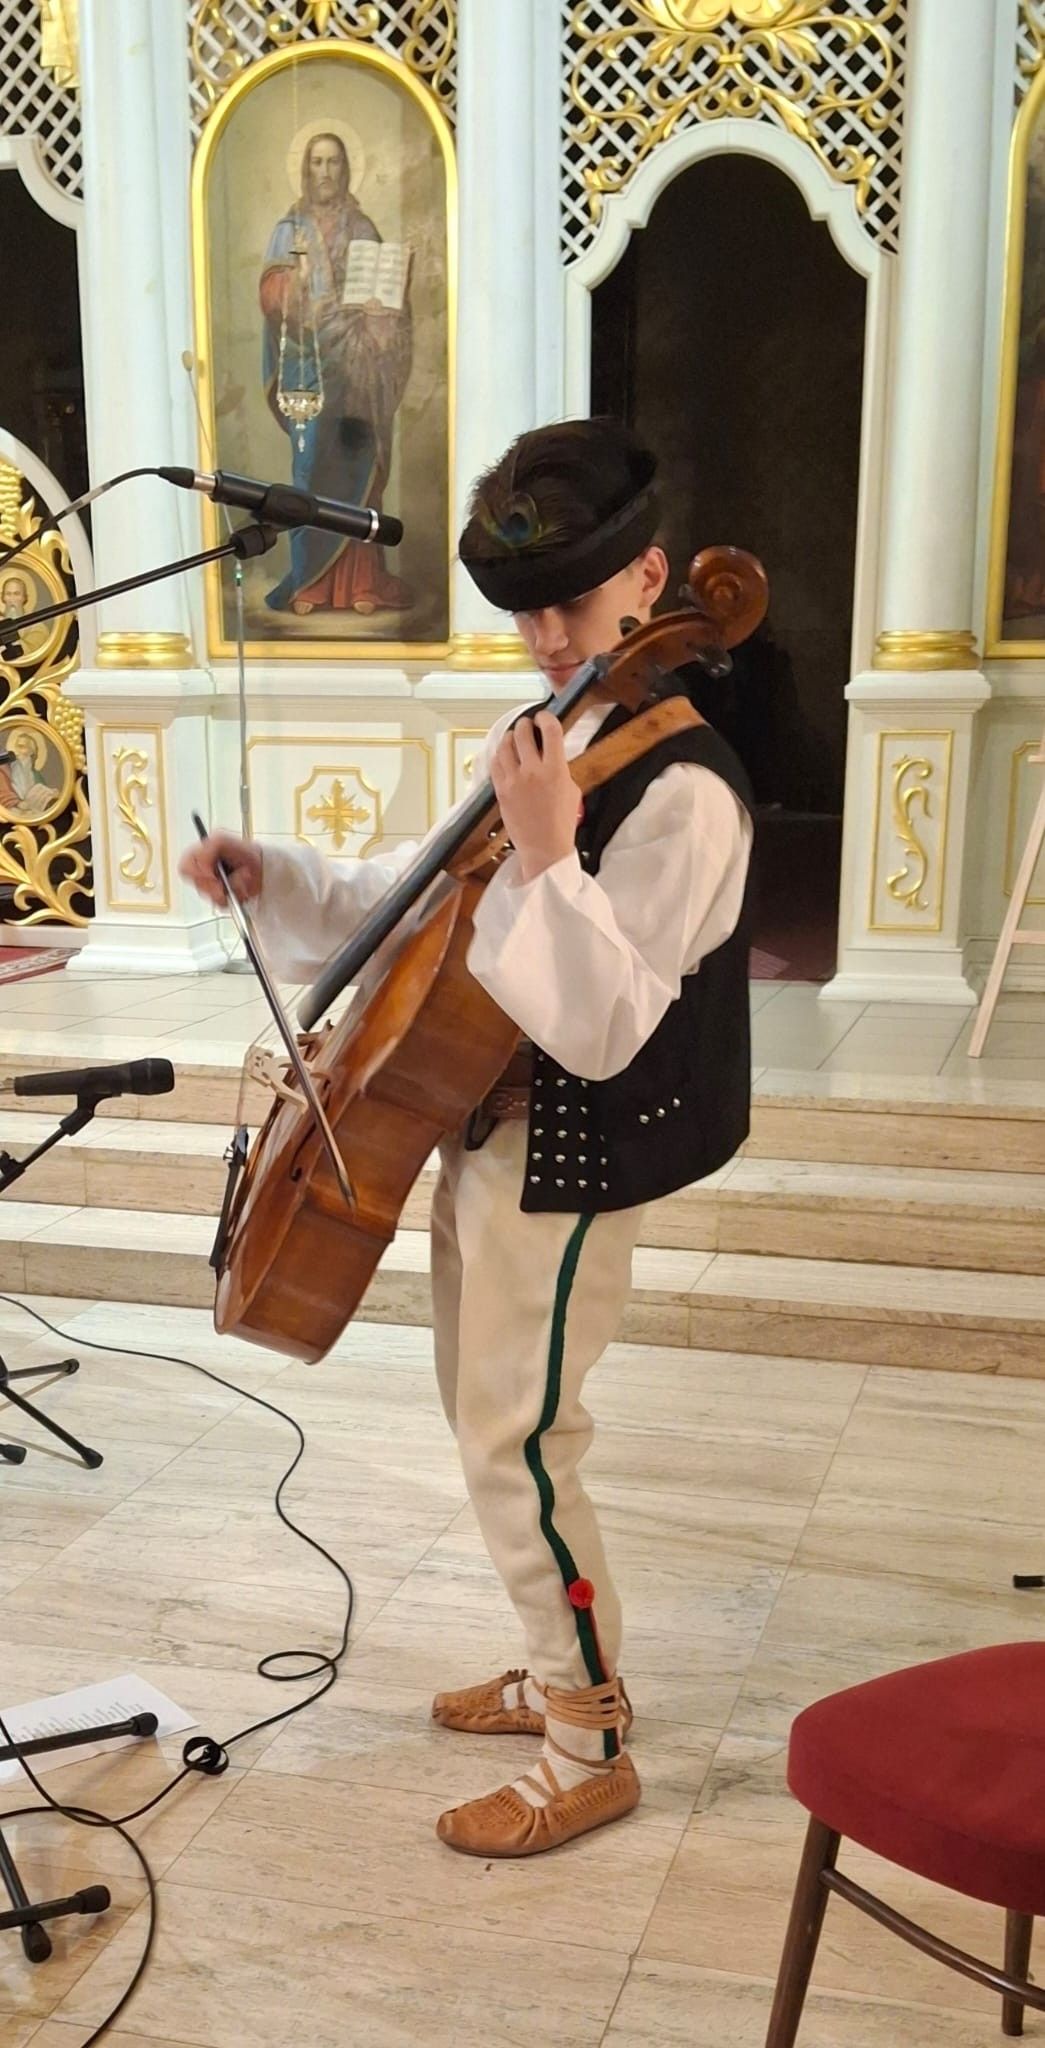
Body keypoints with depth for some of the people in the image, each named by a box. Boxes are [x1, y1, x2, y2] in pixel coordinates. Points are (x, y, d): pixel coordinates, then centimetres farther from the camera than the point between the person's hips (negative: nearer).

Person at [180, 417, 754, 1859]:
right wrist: (271, 875, 6)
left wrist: (549, 855, -35)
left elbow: (602, 1031, -28)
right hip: (487, 1128, 9)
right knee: (491, 1418, 20)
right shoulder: (544, 742, 7)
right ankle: (564, 1674, 39)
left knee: (517, 1442, 0)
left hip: (566, 1159, -9)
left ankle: (589, 1754, 19)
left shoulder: (681, 791, -21)